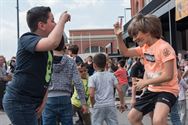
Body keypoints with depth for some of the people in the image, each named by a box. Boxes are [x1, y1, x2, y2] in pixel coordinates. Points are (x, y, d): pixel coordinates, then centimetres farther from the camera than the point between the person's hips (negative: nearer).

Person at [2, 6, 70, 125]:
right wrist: (62, 19, -20)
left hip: (30, 102, 9)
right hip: (19, 102, -9)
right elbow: (53, 42, -36)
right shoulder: (27, 39, -15)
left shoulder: (47, 48, 13)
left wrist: (43, 101, 5)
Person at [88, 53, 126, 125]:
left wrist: (93, 105, 3)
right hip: (111, 105, 3)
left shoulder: (92, 77, -3)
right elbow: (120, 90, 1)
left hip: (98, 106, -3)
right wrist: (122, 103, 10)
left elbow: (91, 95, -13)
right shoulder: (111, 75, 6)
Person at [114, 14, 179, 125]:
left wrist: (146, 82, -18)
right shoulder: (144, 47, 5)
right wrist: (119, 36, -2)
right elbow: (125, 52, 13)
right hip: (152, 90, 9)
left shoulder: (164, 48, -21)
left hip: (167, 90, -9)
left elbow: (168, 76, -24)